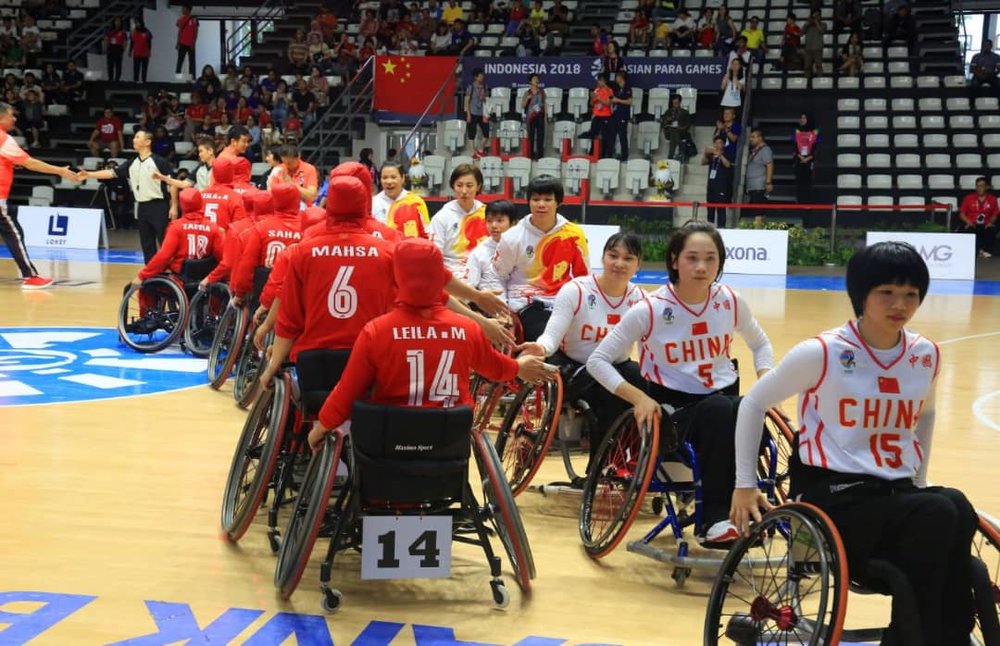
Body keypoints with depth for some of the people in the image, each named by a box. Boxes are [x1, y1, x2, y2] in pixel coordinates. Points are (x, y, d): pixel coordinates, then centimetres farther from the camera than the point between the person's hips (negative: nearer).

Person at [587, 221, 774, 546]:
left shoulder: (730, 302, 0)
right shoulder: (650, 310, -11)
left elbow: (760, 344, 18)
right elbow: (598, 361, -8)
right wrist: (639, 398, -20)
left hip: (725, 399, 3)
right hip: (675, 408, -3)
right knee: (718, 409, -37)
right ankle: (714, 519, -30)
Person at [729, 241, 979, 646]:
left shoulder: (926, 356, 7)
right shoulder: (823, 353, -7)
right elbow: (754, 403, 3)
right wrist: (745, 485, 1)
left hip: (898, 493, 5)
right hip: (835, 495, -5)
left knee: (957, 508, -32)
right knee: (941, 514, -32)